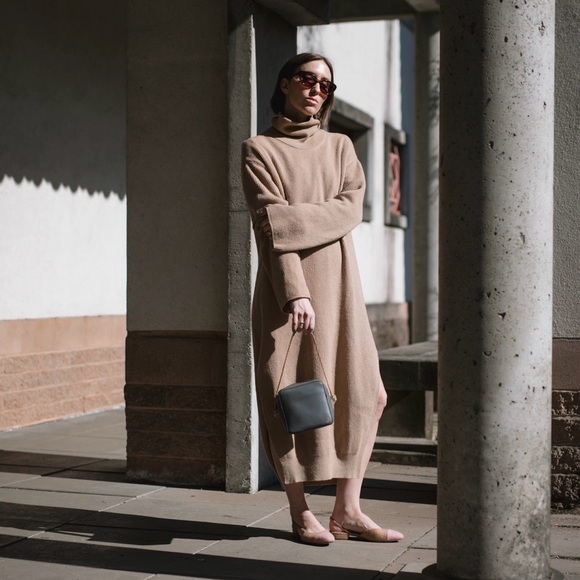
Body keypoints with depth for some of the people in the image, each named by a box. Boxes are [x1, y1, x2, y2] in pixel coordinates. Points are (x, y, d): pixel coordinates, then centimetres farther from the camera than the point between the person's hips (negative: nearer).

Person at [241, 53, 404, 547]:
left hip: (338, 282, 5)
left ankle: (347, 510, 6)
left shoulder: (340, 147, 16)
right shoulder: (259, 150, 3)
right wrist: (295, 293, -20)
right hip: (285, 284, -4)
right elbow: (272, 226, -10)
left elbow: (352, 208, -1)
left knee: (365, 393, -1)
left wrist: (295, 217, -15)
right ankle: (301, 513, 5)